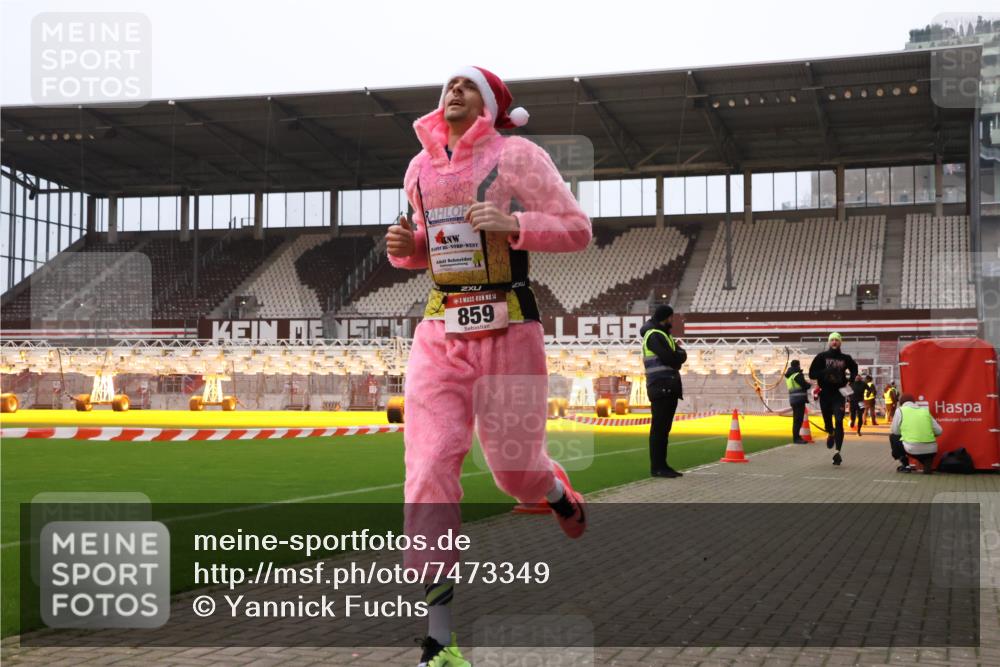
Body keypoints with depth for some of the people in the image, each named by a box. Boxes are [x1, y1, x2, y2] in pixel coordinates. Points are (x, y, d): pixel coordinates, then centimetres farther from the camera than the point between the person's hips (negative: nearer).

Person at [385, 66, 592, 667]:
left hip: (509, 328, -4)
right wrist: (405, 247, 1)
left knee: (513, 468, 3)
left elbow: (578, 229, -5)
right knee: (429, 469, -9)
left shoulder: (517, 155, -3)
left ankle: (557, 494, 44)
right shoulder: (420, 168, 13)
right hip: (440, 331, 4)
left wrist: (513, 224, -20)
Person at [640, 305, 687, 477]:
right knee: (659, 428, -8)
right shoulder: (654, 335, -9)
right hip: (661, 387, -10)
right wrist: (680, 353, 1)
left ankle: (662, 465, 14)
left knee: (664, 428, 10)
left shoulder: (665, 335, 22)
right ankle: (656, 467, -6)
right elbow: (669, 358, -17)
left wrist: (678, 354, 0)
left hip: (670, 389, 10)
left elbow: (680, 358, 19)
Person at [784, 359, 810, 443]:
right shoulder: (798, 375, -13)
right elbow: (805, 386, -14)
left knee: (796, 419, 16)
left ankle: (796, 437, 22)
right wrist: (808, 384, 7)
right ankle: (796, 438, -11)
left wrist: (805, 382, 15)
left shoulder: (788, 375, 15)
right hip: (799, 399, -9)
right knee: (798, 419, -8)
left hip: (793, 399, 9)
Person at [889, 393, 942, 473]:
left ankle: (905, 465, 17)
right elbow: (938, 431, 13)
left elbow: (894, 431, 9)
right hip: (931, 450, 3)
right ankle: (927, 464, 11)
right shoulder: (925, 410, 17)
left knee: (893, 437, 26)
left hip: (912, 449, -3)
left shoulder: (900, 410, 7)